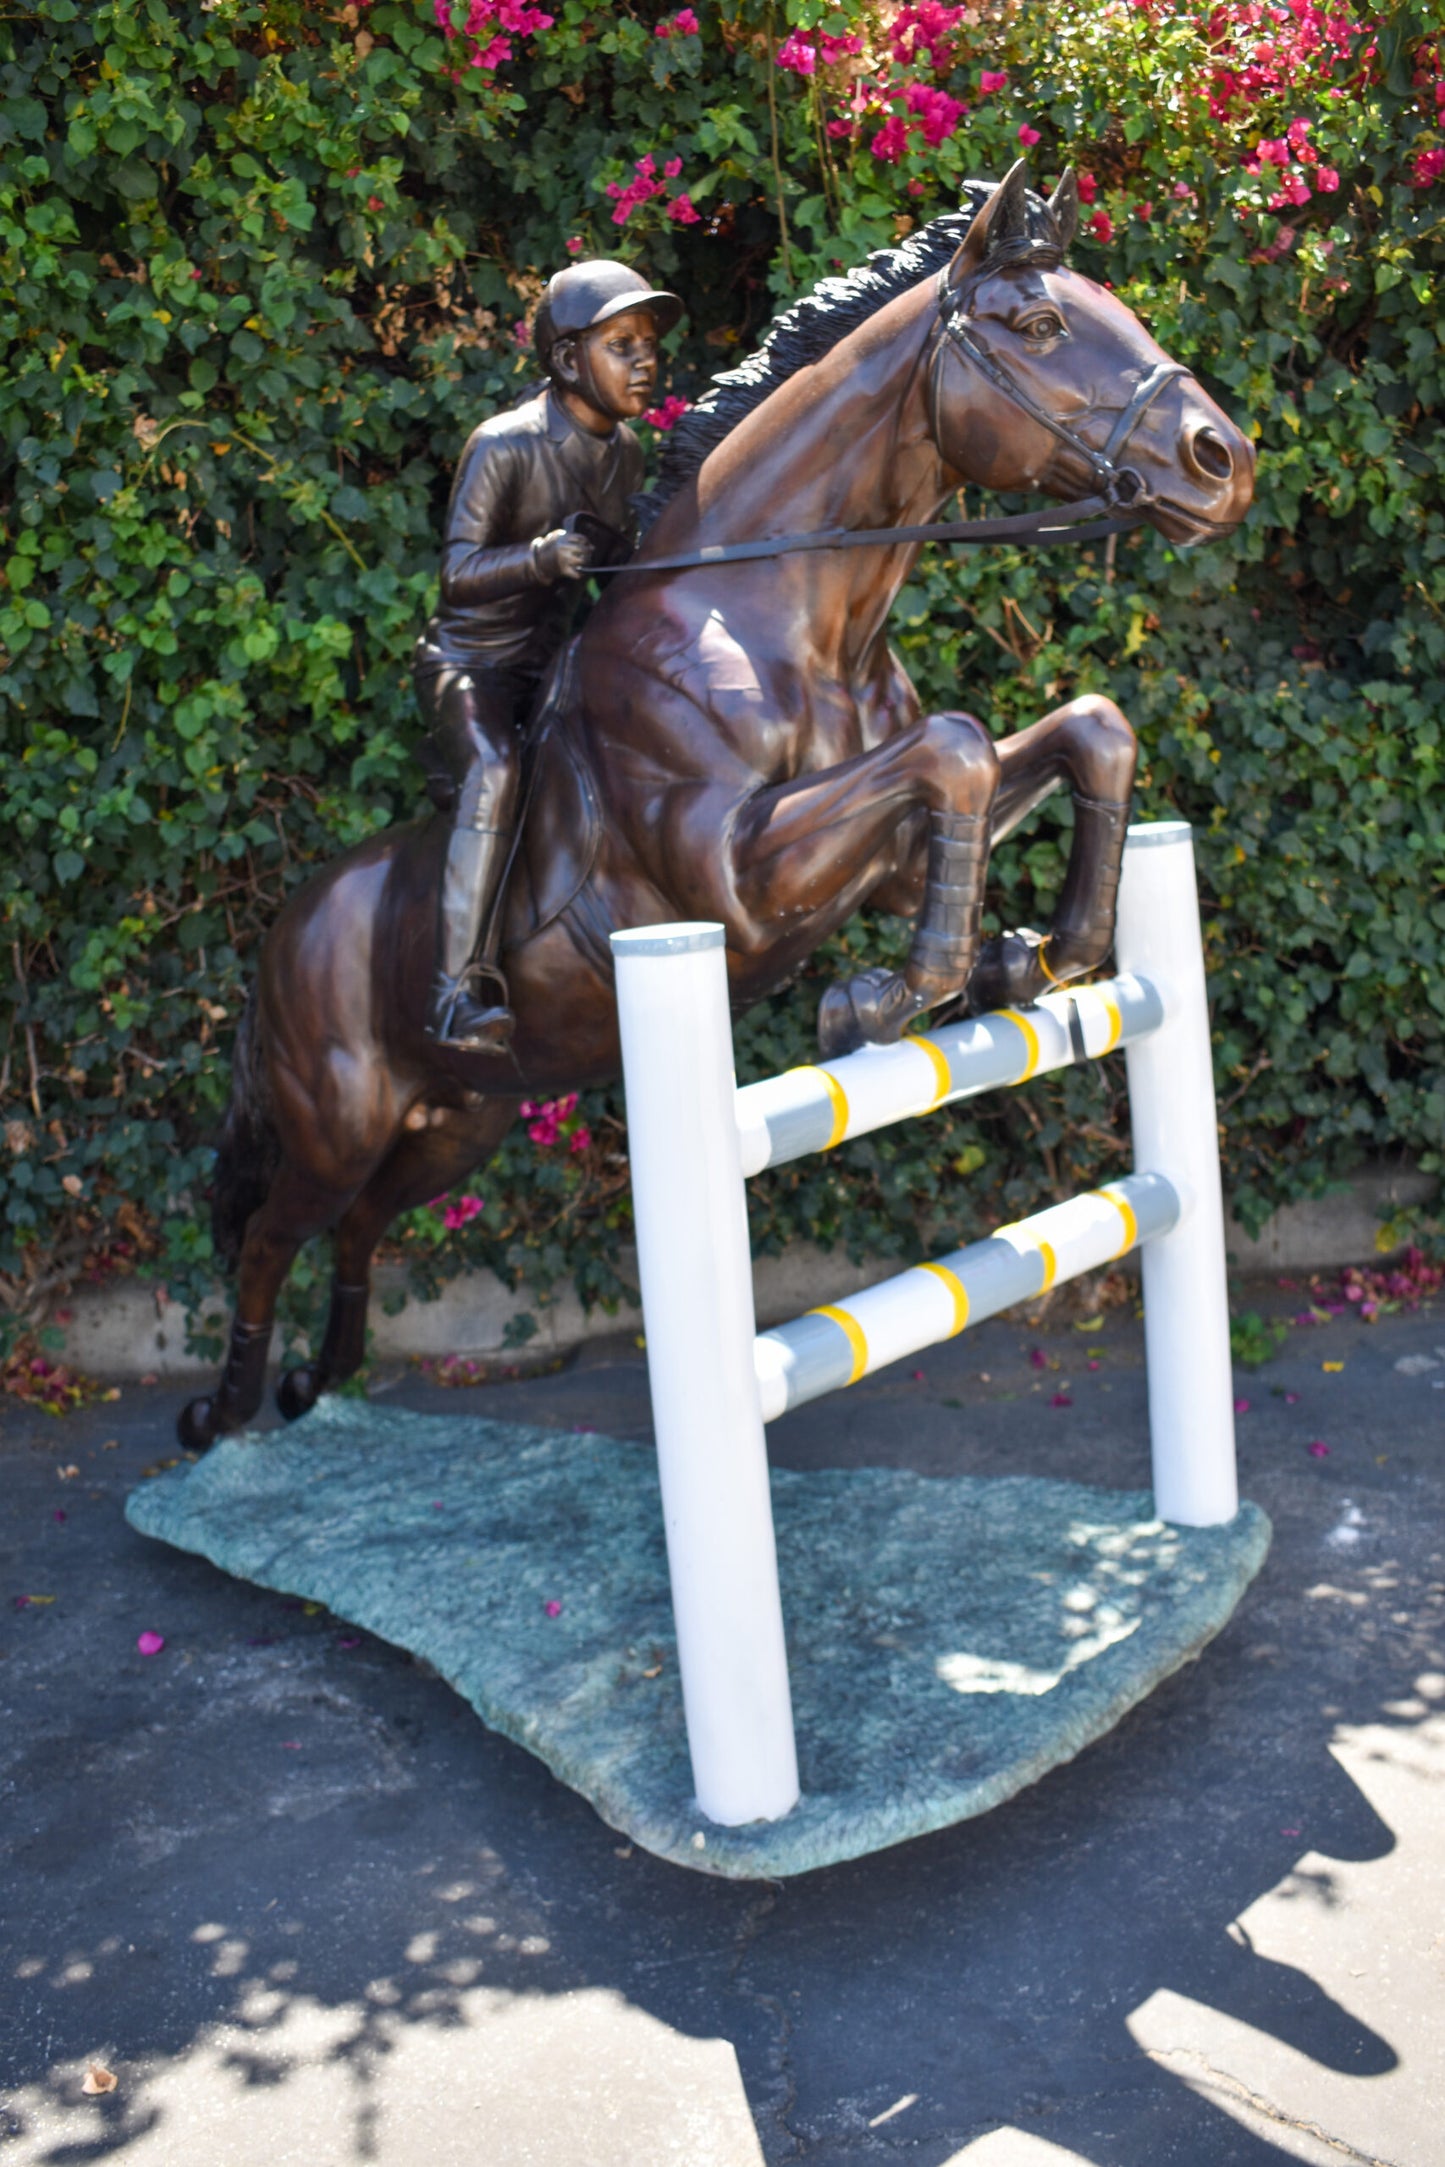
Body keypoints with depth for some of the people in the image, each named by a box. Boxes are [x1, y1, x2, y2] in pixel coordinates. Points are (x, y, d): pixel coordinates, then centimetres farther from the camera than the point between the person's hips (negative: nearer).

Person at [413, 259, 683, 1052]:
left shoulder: (625, 451, 3)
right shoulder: (505, 445, -17)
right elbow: (460, 568, -24)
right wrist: (544, 555, -40)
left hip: (549, 660, 7)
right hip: (468, 658, -7)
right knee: (495, 769, -32)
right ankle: (459, 989, -33)